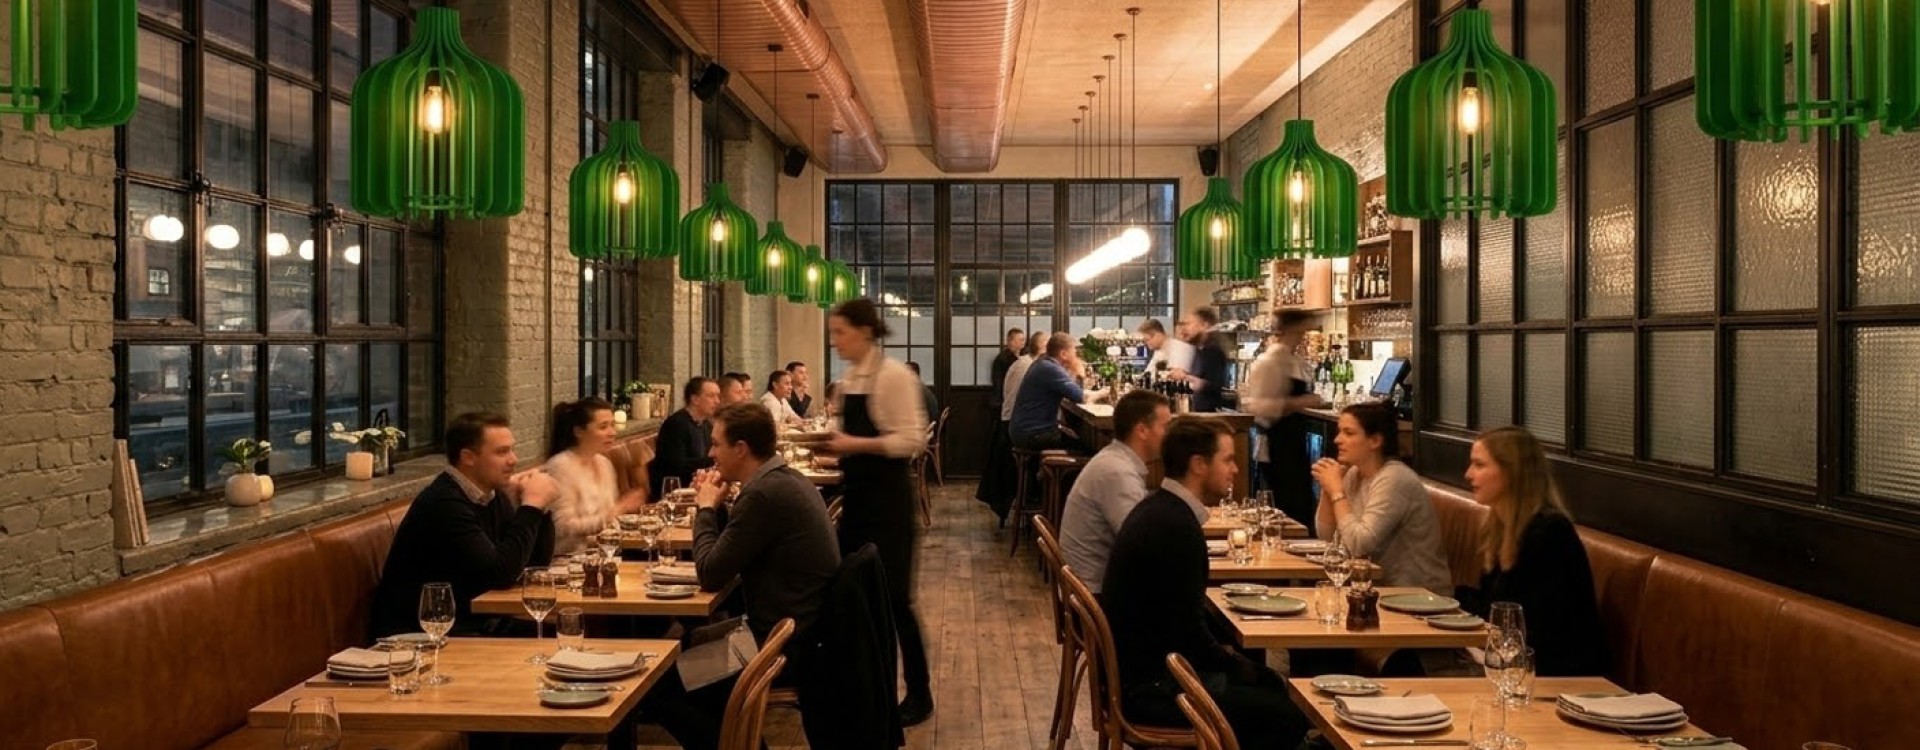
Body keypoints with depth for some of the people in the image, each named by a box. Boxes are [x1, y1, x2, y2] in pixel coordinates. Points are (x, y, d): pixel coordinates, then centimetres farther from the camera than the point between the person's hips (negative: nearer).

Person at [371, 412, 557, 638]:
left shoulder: (493, 495, 5)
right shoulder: (445, 502, -20)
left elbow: (538, 562, 10)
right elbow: (501, 574, -25)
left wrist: (538, 505, -4)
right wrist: (532, 505, -18)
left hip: (475, 624, 8)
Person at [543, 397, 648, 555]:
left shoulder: (604, 463, 12)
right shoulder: (561, 466, -12)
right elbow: (565, 528, -17)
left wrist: (626, 508, -2)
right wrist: (616, 511, -16)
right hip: (572, 557, -8)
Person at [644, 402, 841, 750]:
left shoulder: (764, 493, -23)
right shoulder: (786, 479, 8)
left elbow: (710, 574, -18)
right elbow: (733, 552, 17)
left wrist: (706, 507, -5)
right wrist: (715, 506, 4)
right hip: (802, 632, 10)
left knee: (656, 686, -5)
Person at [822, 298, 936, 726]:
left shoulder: (893, 376, -15)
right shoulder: (850, 378, 10)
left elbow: (912, 440, -20)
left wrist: (857, 444, -24)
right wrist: (836, 445, 1)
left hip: (888, 499, -8)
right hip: (856, 495, 9)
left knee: (893, 596, -2)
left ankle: (919, 694, 12)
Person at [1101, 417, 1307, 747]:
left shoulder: (1158, 509, 8)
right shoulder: (1177, 526, -23)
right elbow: (1190, 631, -22)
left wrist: (1225, 655, 8)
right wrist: (1234, 663, -5)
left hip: (1140, 667, 10)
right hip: (1150, 688, -10)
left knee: (1271, 684, 17)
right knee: (1290, 717, -7)